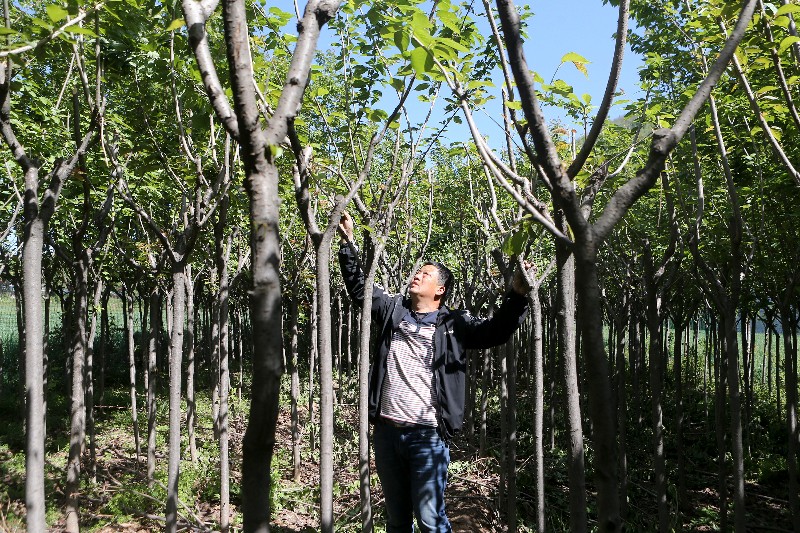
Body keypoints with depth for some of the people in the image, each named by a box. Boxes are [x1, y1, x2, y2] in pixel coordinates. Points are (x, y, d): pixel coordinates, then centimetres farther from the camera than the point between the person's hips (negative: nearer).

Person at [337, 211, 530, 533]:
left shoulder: (454, 325, 3)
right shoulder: (393, 310, 12)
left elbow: (496, 331, -6)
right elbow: (358, 285, 21)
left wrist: (517, 295, -21)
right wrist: (348, 241, 19)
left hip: (427, 435, -4)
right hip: (386, 431, 4)